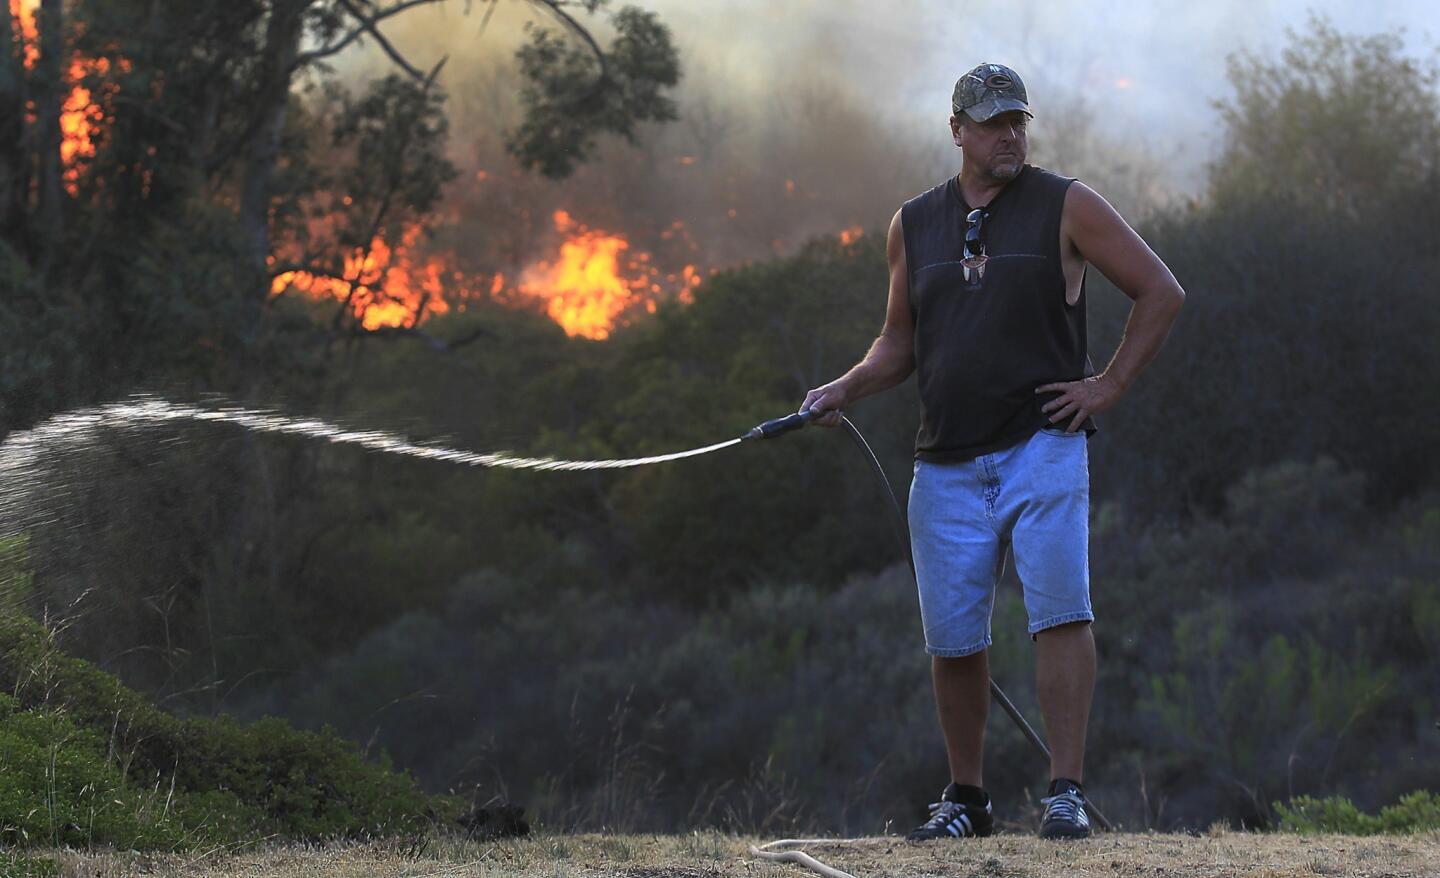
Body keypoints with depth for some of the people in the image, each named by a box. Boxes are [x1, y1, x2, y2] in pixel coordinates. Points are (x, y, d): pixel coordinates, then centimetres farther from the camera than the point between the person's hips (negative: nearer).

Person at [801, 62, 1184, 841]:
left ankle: (1066, 791, -16)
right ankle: (965, 798, 17)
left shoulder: (1067, 206, 2)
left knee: (1059, 612, -16)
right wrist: (844, 389, 4)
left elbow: (1161, 291, 5)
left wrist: (1111, 384, -2)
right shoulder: (914, 225, 13)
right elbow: (900, 341, 22)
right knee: (951, 636, 2)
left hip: (1042, 448, -3)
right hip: (946, 467, 3)